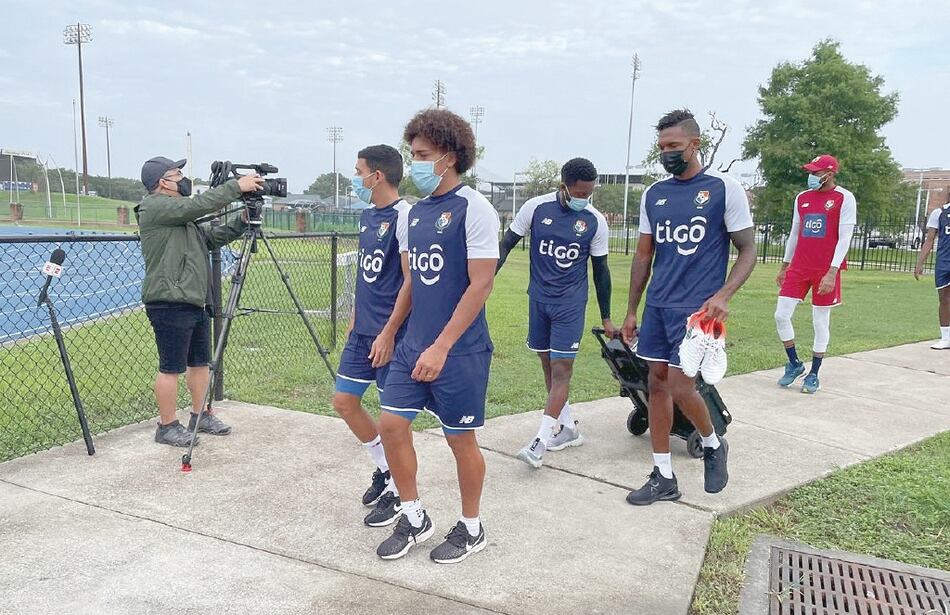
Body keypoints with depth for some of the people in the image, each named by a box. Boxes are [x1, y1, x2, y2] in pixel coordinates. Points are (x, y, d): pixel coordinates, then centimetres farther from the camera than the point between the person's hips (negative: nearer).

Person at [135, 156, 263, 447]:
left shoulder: (182, 216, 19)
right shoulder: (155, 207, -10)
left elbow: (213, 238, 17)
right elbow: (200, 204, -21)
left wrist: (242, 223, 4)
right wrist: (237, 186, -17)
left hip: (195, 302, 10)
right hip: (170, 304, -10)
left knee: (200, 362, 15)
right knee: (171, 367, 0)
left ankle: (200, 416, 28)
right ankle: (167, 427, 11)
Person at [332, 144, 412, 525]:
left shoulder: (404, 216, -15)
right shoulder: (367, 216, 12)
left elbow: (410, 280, -18)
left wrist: (388, 333, -20)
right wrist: (355, 318, 19)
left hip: (390, 334, -9)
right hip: (361, 330, 9)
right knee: (344, 401, 12)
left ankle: (396, 492, 18)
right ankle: (383, 468, 30)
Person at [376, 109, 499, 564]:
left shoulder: (473, 208, -12)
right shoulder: (417, 211, 10)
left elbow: (480, 285, -18)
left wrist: (441, 347, -20)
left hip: (459, 351, -7)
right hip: (413, 344, 7)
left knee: (460, 438, 5)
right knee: (391, 424, 5)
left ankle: (471, 529, 26)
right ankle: (414, 518, 25)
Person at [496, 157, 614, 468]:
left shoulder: (595, 221, -5)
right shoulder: (536, 208, -6)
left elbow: (600, 270, 4)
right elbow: (507, 244, 3)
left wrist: (606, 317, 8)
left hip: (571, 303, -2)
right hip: (539, 299, 2)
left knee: (561, 368, -8)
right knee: (548, 365, 10)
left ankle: (540, 442, -5)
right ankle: (568, 427, 26)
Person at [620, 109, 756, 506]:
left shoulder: (724, 189, -5)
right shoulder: (653, 195, 10)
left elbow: (747, 249, -3)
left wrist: (723, 295, -19)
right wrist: (631, 311, 13)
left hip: (697, 308, -5)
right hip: (657, 306, 6)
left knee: (679, 387, -10)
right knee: (657, 384, 6)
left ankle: (713, 445, 23)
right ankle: (663, 477, 18)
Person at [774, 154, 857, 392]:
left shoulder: (844, 199, -6)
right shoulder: (802, 198, 10)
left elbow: (845, 238, -11)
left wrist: (832, 272, -18)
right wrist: (784, 266, 18)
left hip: (826, 271, -5)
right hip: (799, 267, 5)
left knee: (821, 321, 4)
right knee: (781, 315, -1)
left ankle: (813, 375, 16)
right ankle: (794, 364, 18)